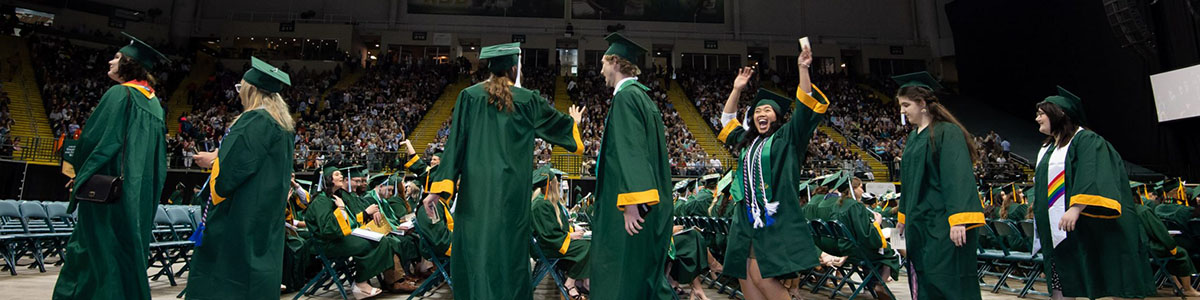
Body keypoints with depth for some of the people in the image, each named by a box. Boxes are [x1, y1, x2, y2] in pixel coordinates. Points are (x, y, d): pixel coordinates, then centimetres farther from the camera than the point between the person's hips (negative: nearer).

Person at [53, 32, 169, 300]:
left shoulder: (119, 94, -9)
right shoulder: (154, 102, 14)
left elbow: (96, 138, -12)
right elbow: (158, 158, 16)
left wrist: (81, 174, 2)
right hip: (141, 195, 8)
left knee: (101, 251, -1)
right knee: (129, 250, 12)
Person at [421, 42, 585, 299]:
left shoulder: (469, 96, 2)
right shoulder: (528, 100, 1)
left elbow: (455, 143, -3)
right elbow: (559, 124, 17)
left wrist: (439, 187, -3)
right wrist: (574, 122, 41)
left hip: (475, 188, 1)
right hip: (512, 189, 0)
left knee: (474, 252, 7)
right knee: (509, 252, 8)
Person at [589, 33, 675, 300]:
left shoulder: (625, 96, -11)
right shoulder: (642, 96, 18)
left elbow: (631, 148, -22)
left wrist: (632, 200, -27)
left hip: (633, 209, -10)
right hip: (653, 206, 10)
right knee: (648, 275, 15)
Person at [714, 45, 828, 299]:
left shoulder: (786, 137, 4)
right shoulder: (747, 141, 19)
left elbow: (806, 106, -4)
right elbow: (727, 120, 31)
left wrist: (802, 69, -10)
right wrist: (737, 90, 24)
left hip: (774, 218, -6)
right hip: (746, 217, 6)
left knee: (760, 277, -15)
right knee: (744, 277, 3)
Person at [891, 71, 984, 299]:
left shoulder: (947, 133, -11)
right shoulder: (914, 137, 14)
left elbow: (958, 177, -20)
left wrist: (958, 219, -27)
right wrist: (903, 215, 25)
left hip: (941, 224, -8)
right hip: (919, 223, 8)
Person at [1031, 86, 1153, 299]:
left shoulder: (1085, 139, -5)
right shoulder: (1047, 149, 19)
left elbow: (1092, 178, -19)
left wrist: (1076, 208, -30)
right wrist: (1038, 212, 21)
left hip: (1086, 227, -7)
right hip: (1057, 230, 8)